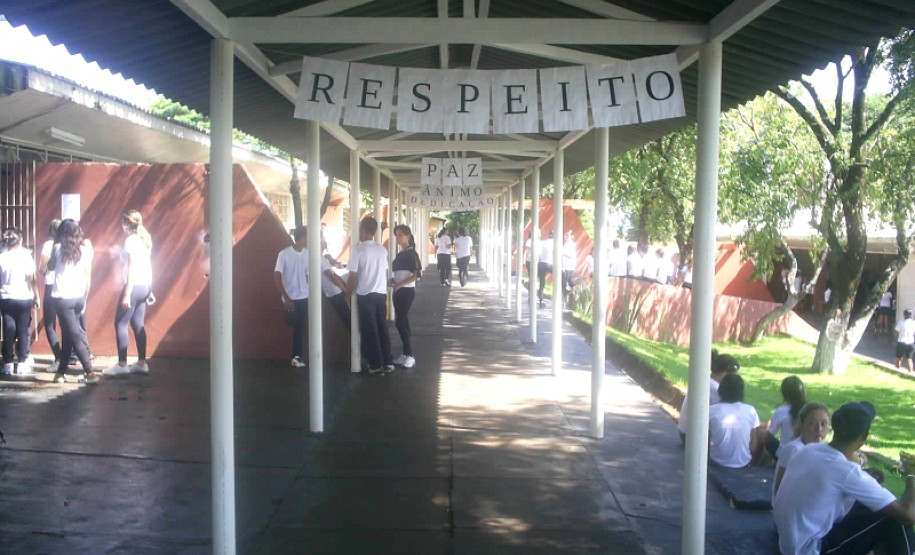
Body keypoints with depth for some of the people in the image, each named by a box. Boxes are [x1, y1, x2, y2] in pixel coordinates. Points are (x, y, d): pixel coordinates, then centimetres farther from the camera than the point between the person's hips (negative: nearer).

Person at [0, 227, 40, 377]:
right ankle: (22, 364, 5)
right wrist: (36, 297, -2)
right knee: (23, 331, 4)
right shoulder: (25, 256, -8)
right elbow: (31, 279, -10)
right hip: (23, 298, -3)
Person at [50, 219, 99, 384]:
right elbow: (88, 277, 6)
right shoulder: (85, 250, 3)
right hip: (78, 297, 4)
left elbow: (50, 267, 11)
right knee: (67, 335, 15)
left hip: (62, 298, -4)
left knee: (75, 335, -3)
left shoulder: (59, 248, -5)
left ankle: (89, 373, -7)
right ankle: (61, 372, 22)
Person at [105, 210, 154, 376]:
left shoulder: (131, 240, -12)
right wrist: (150, 290, 19)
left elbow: (132, 268, -17)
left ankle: (122, 364, 0)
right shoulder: (144, 239, 13)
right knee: (138, 325, 12)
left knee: (120, 324, -1)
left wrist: (127, 294, -18)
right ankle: (141, 363, 13)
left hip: (135, 286, -9)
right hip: (145, 286, 9)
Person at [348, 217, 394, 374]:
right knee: (382, 329, 12)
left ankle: (376, 365, 4)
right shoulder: (382, 250, 5)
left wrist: (349, 292, 1)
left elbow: (353, 276, -11)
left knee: (370, 331, 2)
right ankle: (388, 362, 14)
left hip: (365, 295, -5)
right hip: (381, 293, 5)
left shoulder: (358, 250, -12)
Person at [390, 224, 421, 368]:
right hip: (398, 291, 8)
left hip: (407, 291, -8)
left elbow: (416, 275, -14)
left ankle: (410, 355, -8)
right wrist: (392, 280, 0)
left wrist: (400, 284, -21)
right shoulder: (399, 254, 14)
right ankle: (405, 354, 13)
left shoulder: (412, 253, -9)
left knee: (400, 322, -12)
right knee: (403, 322, 8)